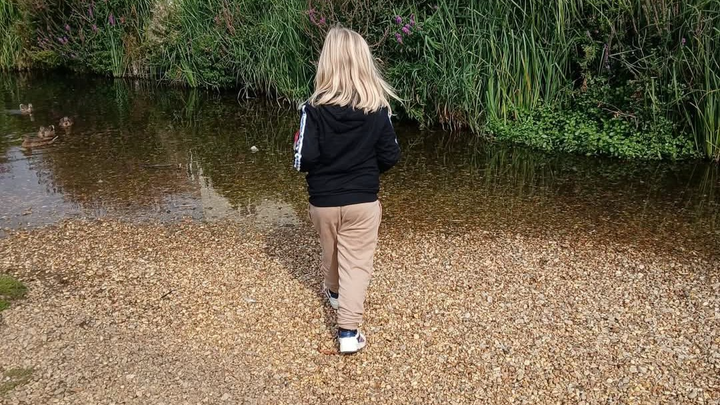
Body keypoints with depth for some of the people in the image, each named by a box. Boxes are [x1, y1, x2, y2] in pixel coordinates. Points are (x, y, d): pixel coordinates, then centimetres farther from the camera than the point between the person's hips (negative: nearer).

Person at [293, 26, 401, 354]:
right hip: (363, 201, 0)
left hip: (323, 201, 1)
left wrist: (299, 142, 5)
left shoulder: (314, 109, -17)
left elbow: (304, 161, -17)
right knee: (357, 263, 6)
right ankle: (349, 331, 1)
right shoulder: (378, 108, -12)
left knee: (331, 252, 25)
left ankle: (335, 293, 52)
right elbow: (390, 158, -6)